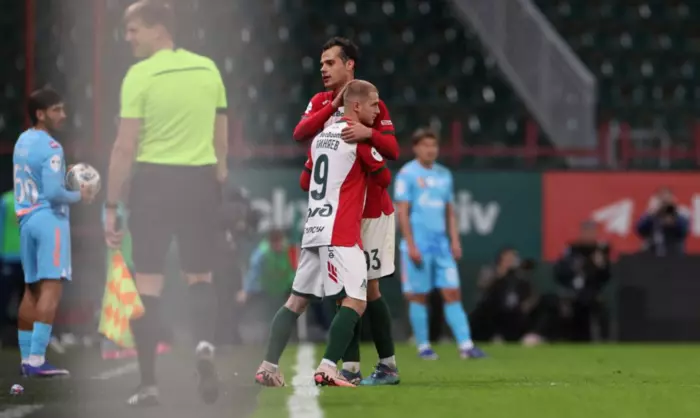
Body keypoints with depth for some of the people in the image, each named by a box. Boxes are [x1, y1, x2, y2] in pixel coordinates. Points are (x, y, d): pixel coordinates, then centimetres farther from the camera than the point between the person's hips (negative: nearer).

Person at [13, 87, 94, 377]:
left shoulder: (22, 142, 12)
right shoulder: (50, 147, -16)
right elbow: (53, 192, -22)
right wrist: (79, 196, -5)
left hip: (26, 219, 9)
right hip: (49, 219, -9)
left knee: (32, 289, 13)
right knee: (51, 288, -11)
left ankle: (27, 358, 13)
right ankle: (37, 360, -18)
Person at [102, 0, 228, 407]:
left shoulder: (140, 75, -9)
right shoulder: (208, 69, 6)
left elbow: (125, 147, -11)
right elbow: (221, 139, 11)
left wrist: (112, 206, -6)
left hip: (154, 182, -4)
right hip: (201, 182, 4)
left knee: (148, 282, 4)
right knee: (200, 277, 16)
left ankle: (149, 383, 3)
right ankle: (205, 344, -13)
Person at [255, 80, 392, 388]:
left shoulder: (322, 136, 16)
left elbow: (305, 181, 25)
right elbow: (384, 178, 3)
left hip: (313, 230, 8)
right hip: (341, 234, -8)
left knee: (297, 300, 13)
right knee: (356, 302, -9)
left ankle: (268, 367, 8)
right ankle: (327, 368, -20)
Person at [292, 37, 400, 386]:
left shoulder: (371, 103, -5)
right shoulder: (320, 103, 9)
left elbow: (393, 150, -14)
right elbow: (300, 133, -8)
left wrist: (369, 132, -32)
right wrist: (335, 105, -13)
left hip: (371, 210, -5)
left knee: (368, 288, -5)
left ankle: (388, 366, 3)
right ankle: (350, 367, 3)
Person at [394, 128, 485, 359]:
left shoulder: (444, 174, 14)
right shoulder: (407, 174, -3)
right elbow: (402, 212, -7)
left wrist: (455, 241, 8)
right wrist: (411, 245, -14)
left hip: (441, 244, 5)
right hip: (418, 245, -5)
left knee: (453, 293, -2)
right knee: (418, 296, 0)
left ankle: (465, 345, -6)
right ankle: (423, 346, 8)